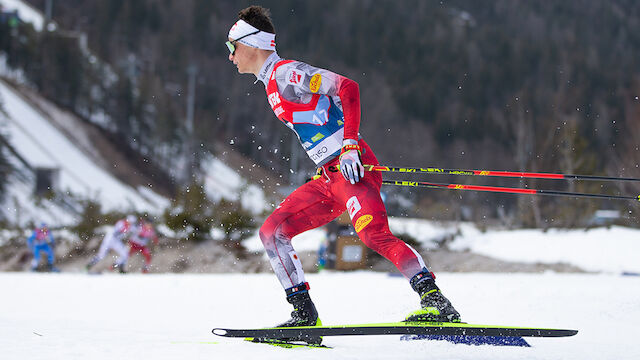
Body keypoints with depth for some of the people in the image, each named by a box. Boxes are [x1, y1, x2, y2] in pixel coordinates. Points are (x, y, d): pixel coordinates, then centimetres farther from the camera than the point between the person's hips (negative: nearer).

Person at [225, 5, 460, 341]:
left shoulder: (286, 73, -7)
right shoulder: (272, 86, 23)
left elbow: (347, 87, -17)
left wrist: (349, 146, -23)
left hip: (351, 166, -10)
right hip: (329, 177, 10)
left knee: (374, 234, -28)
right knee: (272, 231, 5)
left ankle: (436, 302, -31)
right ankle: (304, 313, 2)